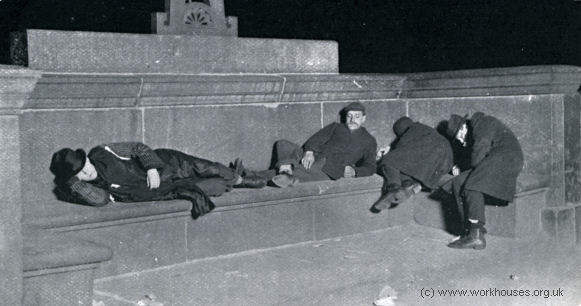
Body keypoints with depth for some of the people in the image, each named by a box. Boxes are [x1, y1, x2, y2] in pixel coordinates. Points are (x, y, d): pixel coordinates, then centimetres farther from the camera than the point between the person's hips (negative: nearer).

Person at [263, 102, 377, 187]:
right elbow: (315, 139, 13)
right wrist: (309, 152, -11)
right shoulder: (336, 127, 27)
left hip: (329, 171, -3)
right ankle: (288, 167, -44)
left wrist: (354, 172, -10)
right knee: (282, 144, -20)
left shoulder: (369, 141, 22)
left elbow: (370, 167, 12)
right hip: (312, 158, 4)